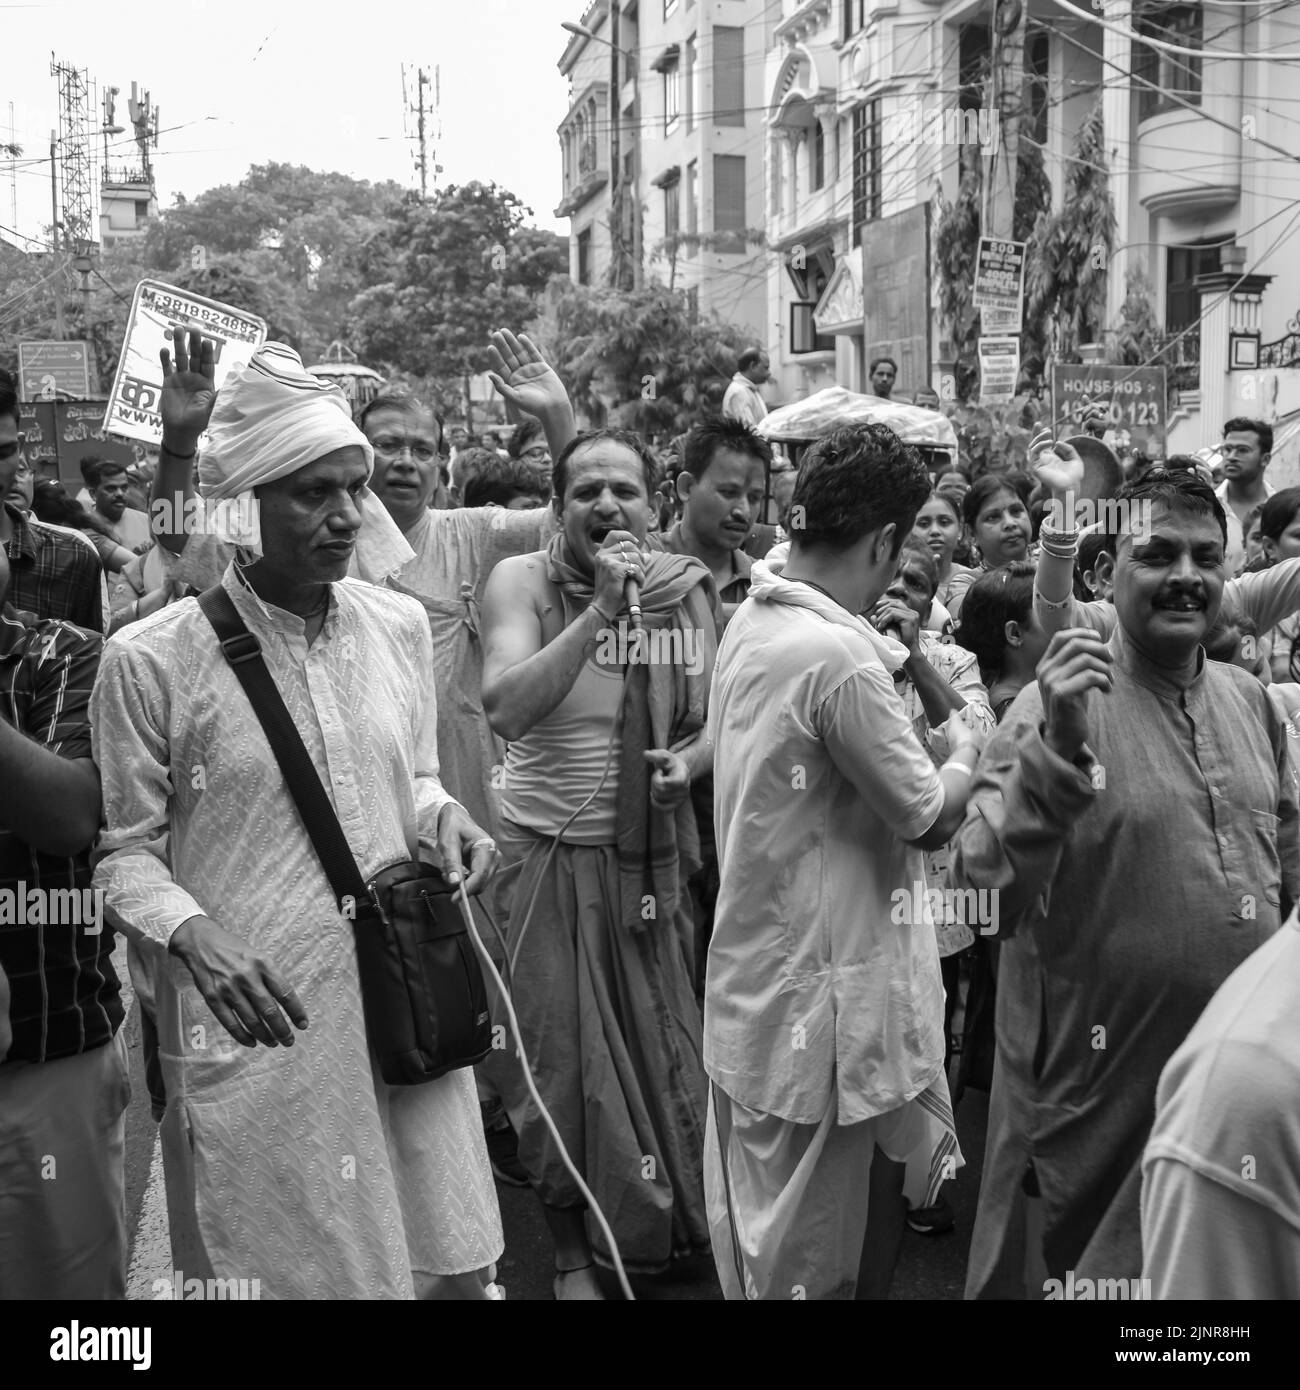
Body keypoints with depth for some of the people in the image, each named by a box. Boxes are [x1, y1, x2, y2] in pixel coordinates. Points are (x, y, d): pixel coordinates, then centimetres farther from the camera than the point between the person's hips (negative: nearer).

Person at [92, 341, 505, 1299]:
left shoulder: (400, 624, 4)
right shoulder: (151, 659, -11)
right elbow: (123, 851, -3)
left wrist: (441, 817, -4)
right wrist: (193, 934, -20)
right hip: (257, 1025, -4)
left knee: (457, 1270, 13)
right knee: (298, 1274, 10)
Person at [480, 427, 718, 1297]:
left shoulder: (687, 585, 0)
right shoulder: (523, 582, -9)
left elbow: (719, 716, 9)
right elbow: (506, 709, -24)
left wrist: (690, 762, -12)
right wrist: (600, 609, -28)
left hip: (654, 851, 3)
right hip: (552, 853, -3)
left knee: (662, 1040, 14)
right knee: (564, 1050, 7)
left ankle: (666, 1221, 39)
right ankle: (574, 1251, 28)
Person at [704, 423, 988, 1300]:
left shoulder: (753, 624, 4)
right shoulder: (840, 657, -24)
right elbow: (930, 818, -17)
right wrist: (965, 749, 1)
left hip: (760, 977, 9)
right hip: (828, 1000, -9)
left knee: (765, 1230, 23)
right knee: (825, 1260, 9)